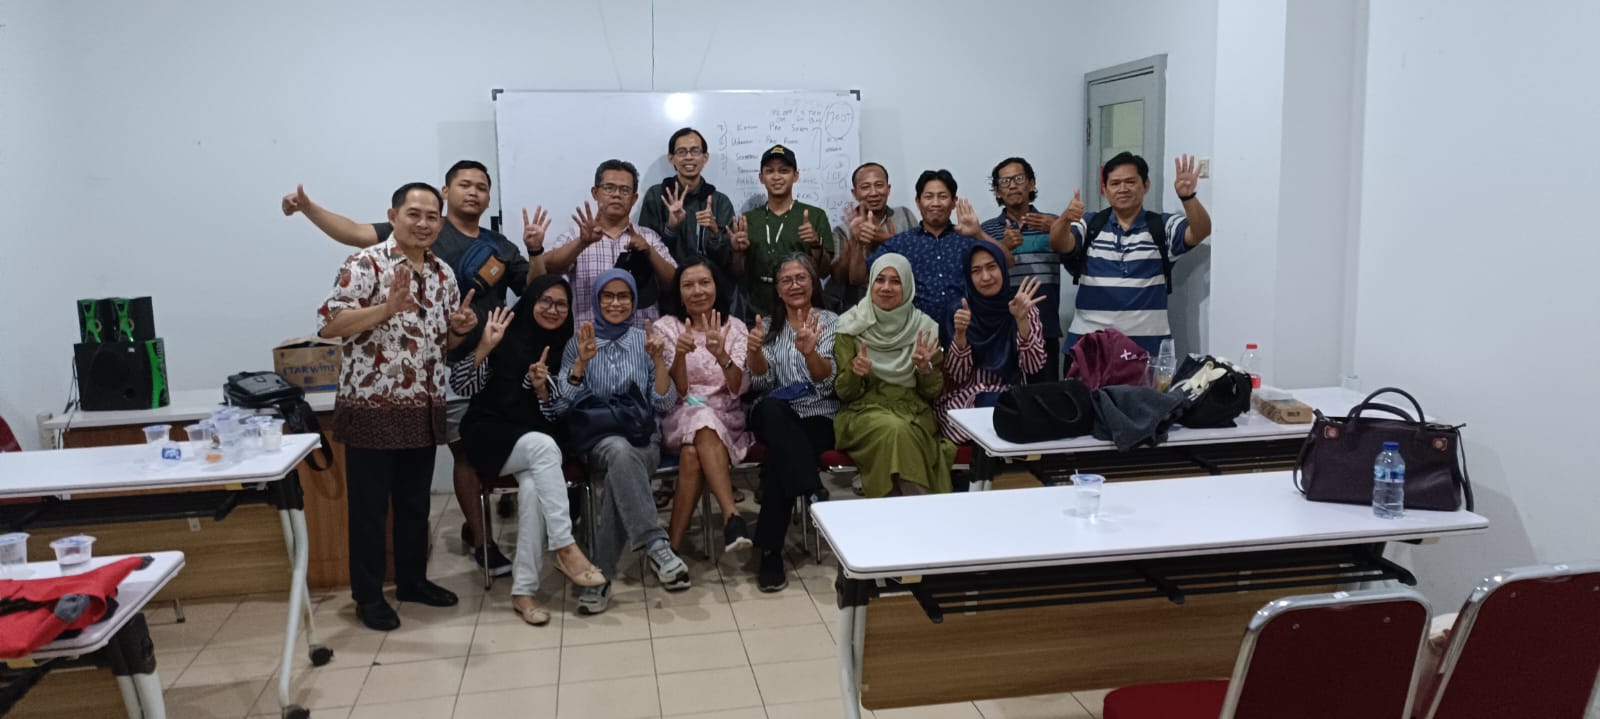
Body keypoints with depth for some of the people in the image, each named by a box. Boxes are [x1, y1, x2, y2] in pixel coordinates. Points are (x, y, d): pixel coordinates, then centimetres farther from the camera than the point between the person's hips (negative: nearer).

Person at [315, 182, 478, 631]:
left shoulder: (443, 274, 11)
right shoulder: (365, 264, -10)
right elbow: (327, 325, -18)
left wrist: (459, 329, -3)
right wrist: (387, 308, -27)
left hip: (423, 410, 6)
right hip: (371, 409, -6)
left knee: (415, 502, 17)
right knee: (369, 506, 4)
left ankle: (413, 580, 32)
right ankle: (368, 595, 16)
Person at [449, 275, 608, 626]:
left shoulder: (565, 348, 8)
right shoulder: (506, 336, -4)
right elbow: (461, 386, -9)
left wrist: (542, 390, -14)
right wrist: (485, 346, -23)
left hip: (537, 440, 3)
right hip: (491, 435, -3)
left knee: (534, 486, -30)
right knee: (544, 446, -35)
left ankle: (523, 589, -25)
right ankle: (565, 548, -33)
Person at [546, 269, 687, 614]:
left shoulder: (645, 340, 9)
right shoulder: (579, 343, 8)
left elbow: (664, 404, 2)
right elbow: (561, 406, -2)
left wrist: (659, 359, -12)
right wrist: (582, 361, -15)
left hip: (643, 438, 1)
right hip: (594, 437, -1)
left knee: (621, 467, -36)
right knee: (620, 451, -38)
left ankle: (601, 573, -31)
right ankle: (656, 546, -41)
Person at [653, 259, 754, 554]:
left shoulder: (735, 328, 8)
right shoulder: (665, 327, 6)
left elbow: (738, 389, -6)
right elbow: (674, 392, -5)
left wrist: (722, 355, -26)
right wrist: (680, 354, -25)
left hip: (726, 417, 0)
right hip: (680, 417, 0)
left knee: (693, 452, -35)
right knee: (701, 419, -37)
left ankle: (674, 542, -32)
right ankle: (731, 516, -42)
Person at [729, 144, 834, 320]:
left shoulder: (815, 216, -1)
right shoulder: (748, 219, 7)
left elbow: (826, 271, -2)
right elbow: (738, 273, 8)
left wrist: (816, 244, -19)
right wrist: (739, 251, -11)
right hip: (758, 314, 2)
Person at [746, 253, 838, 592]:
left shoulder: (830, 322, 7)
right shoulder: (769, 326, 17)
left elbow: (826, 382, -9)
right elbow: (762, 382, 1)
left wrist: (810, 352, -31)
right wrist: (754, 350, -22)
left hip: (819, 418, -2)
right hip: (774, 418, 2)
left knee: (779, 458, -34)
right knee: (773, 408, -37)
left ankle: (770, 552, -28)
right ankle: (814, 493, -38)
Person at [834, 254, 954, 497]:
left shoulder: (925, 327, 5)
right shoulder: (851, 325, 2)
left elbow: (933, 393, 8)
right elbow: (843, 392, 2)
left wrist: (925, 368, -13)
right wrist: (855, 373, -20)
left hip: (914, 413, 1)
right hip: (865, 411, -1)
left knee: (904, 432, -34)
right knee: (893, 429, -33)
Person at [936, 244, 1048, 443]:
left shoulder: (1026, 309, 2)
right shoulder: (961, 312, 0)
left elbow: (1033, 366, -9)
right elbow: (957, 375, -6)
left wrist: (1022, 320, -22)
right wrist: (960, 333, -22)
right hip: (965, 399, -1)